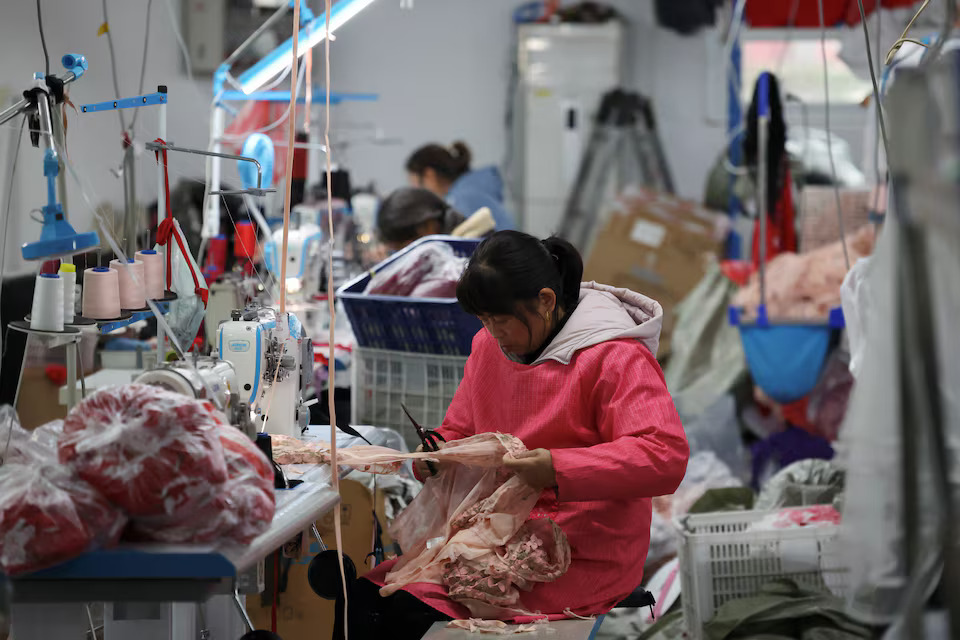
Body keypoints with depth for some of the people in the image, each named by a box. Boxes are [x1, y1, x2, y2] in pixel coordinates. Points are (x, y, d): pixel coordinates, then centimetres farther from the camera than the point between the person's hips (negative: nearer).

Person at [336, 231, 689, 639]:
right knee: (364, 598, -14)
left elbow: (667, 457, -24)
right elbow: (459, 432, 24)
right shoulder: (489, 346, 11)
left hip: (580, 558, -7)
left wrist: (557, 470, -33)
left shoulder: (614, 358, -13)